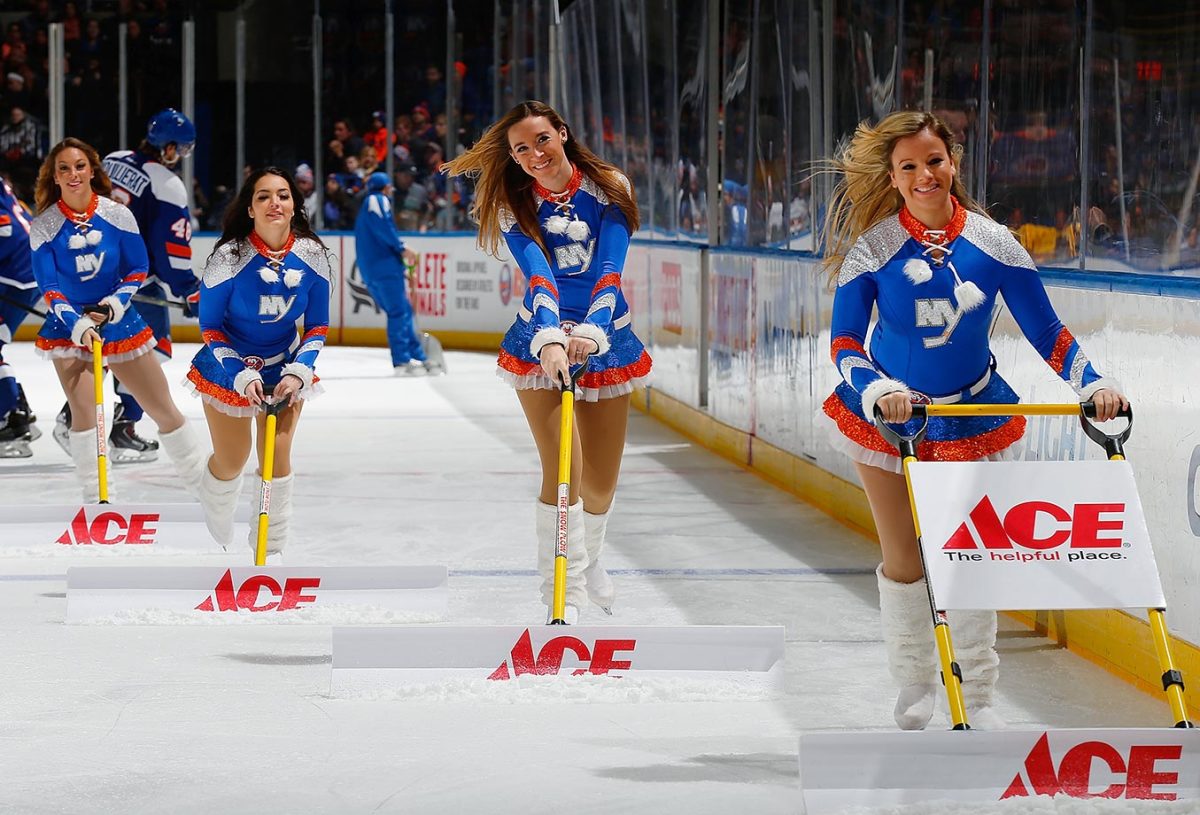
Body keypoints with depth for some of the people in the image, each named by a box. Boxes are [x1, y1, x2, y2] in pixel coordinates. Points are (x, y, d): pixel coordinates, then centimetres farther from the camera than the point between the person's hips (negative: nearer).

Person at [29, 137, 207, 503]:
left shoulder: (117, 215, -7)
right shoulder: (44, 226, -9)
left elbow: (138, 270, 1)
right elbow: (49, 288, -11)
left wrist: (114, 305, -14)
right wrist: (78, 325, -25)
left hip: (118, 321, 1)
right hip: (69, 327, -1)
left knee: (162, 407, 6)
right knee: (84, 411, -16)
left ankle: (203, 485, 20)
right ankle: (94, 500, -7)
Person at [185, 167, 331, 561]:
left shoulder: (311, 255, -15)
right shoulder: (229, 256, -23)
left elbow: (317, 327, -4)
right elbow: (211, 328, -13)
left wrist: (297, 372, -17)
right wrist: (242, 377, -22)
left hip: (285, 366, 2)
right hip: (230, 367, -2)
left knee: (277, 455, -7)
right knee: (231, 462, 8)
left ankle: (270, 550, 7)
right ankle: (216, 539, 37)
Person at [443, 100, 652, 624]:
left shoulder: (609, 188, -9)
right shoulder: (513, 205, -10)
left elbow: (609, 272, -19)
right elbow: (539, 278, -24)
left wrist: (589, 333, -36)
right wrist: (550, 340, -41)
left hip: (604, 339, 2)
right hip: (540, 339, -1)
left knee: (600, 483, 8)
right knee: (562, 469, -15)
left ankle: (588, 559, 39)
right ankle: (565, 591, -9)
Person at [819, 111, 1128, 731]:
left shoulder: (992, 243, -8)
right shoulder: (872, 250, -13)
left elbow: (1045, 331, -6)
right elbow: (845, 342, -13)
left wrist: (1092, 384, -21)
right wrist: (877, 390, -33)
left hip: (973, 416, 1)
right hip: (887, 417, -1)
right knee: (904, 562, 6)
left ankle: (978, 697, 13)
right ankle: (915, 686, 25)